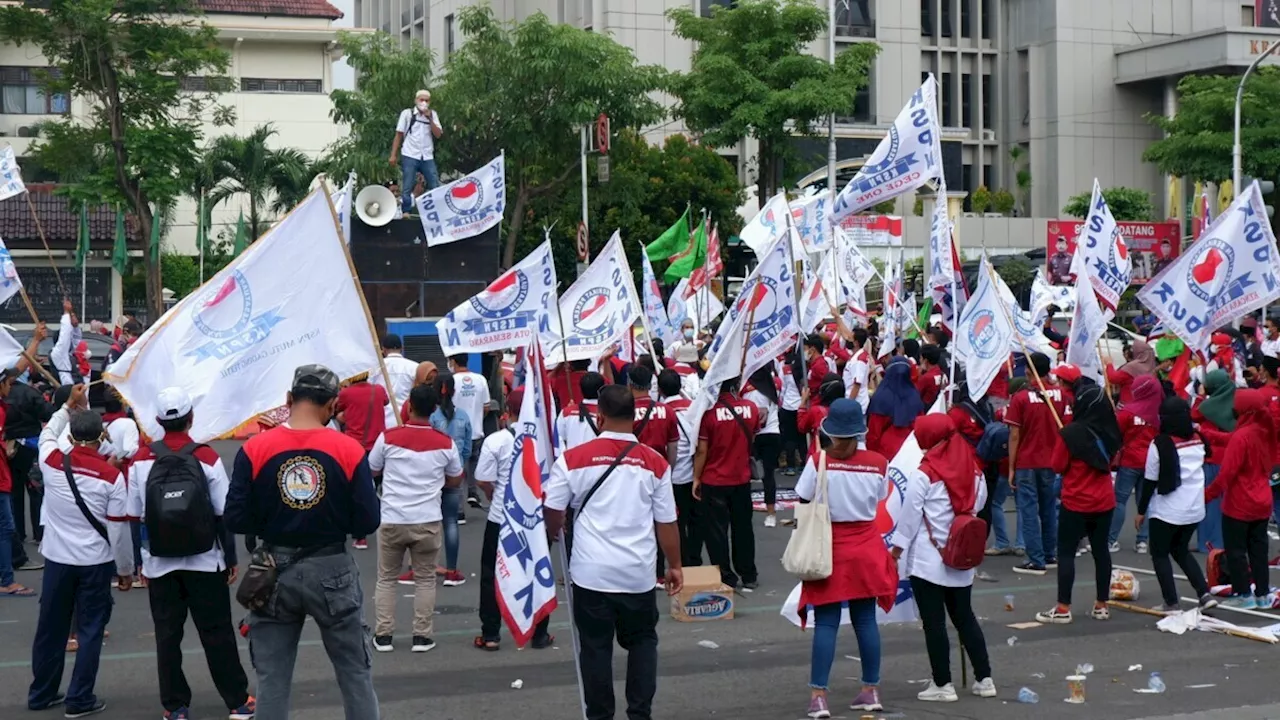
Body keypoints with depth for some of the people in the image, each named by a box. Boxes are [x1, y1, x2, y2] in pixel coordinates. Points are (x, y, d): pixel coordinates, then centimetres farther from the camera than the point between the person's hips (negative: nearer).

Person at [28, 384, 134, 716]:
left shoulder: (52, 463, -7)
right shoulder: (112, 476, -13)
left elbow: (46, 433, 19)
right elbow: (119, 529, -8)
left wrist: (69, 405, 27)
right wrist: (126, 569, 3)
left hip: (57, 559, 3)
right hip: (95, 563, -3)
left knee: (50, 627, 15)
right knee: (90, 630, 5)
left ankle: (41, 694, 27)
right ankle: (80, 700, 6)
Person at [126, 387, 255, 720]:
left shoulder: (141, 459, -4)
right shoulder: (207, 457, -9)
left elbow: (134, 518, 1)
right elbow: (224, 515, -6)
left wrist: (139, 561, 11)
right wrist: (231, 559, 3)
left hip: (159, 564, 1)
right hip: (205, 563, -1)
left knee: (167, 635, 8)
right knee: (217, 632, 6)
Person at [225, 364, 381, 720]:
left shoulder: (254, 449, -8)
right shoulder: (349, 450, -10)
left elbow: (236, 519, -7)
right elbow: (367, 522, -8)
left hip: (275, 572, 1)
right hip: (331, 570, -1)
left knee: (272, 681, 10)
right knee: (355, 674, 12)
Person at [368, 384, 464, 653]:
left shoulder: (388, 437, -7)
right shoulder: (445, 443, -4)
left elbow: (372, 471, 7)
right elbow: (455, 481, 9)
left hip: (392, 520, 0)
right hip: (427, 521, 0)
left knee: (386, 578, 12)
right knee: (425, 579, 11)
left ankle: (383, 636, 12)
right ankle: (422, 636, 10)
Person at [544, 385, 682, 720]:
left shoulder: (573, 459, -6)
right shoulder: (654, 462, -3)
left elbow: (553, 513, 2)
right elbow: (666, 522, 1)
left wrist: (554, 536, 24)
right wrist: (675, 565, 13)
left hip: (590, 570, -1)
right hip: (638, 572, 1)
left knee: (596, 646, 9)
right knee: (642, 641, 17)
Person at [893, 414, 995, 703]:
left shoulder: (923, 474, -14)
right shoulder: (974, 471, 3)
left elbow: (910, 515, -10)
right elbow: (978, 505, 12)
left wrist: (897, 548, 0)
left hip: (927, 561, -6)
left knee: (934, 622, 1)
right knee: (965, 618, 15)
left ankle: (942, 684, 4)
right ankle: (984, 679, 17)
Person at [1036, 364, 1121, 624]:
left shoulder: (1071, 433, -17)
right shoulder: (1108, 430, -1)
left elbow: (1058, 466, -9)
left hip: (1076, 503, -5)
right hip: (1104, 500, 5)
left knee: (1066, 552, 1)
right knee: (1101, 550, 12)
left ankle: (1063, 608, -1)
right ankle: (1102, 605, 17)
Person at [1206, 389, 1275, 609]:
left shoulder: (1241, 436, -20)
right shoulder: (1265, 432, 3)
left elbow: (1227, 472, -22)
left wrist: (1208, 494, -14)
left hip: (1239, 504, -7)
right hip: (1262, 503, 7)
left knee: (1235, 549, 3)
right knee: (1258, 548, 13)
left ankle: (1243, 594, 5)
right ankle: (1262, 594, 16)